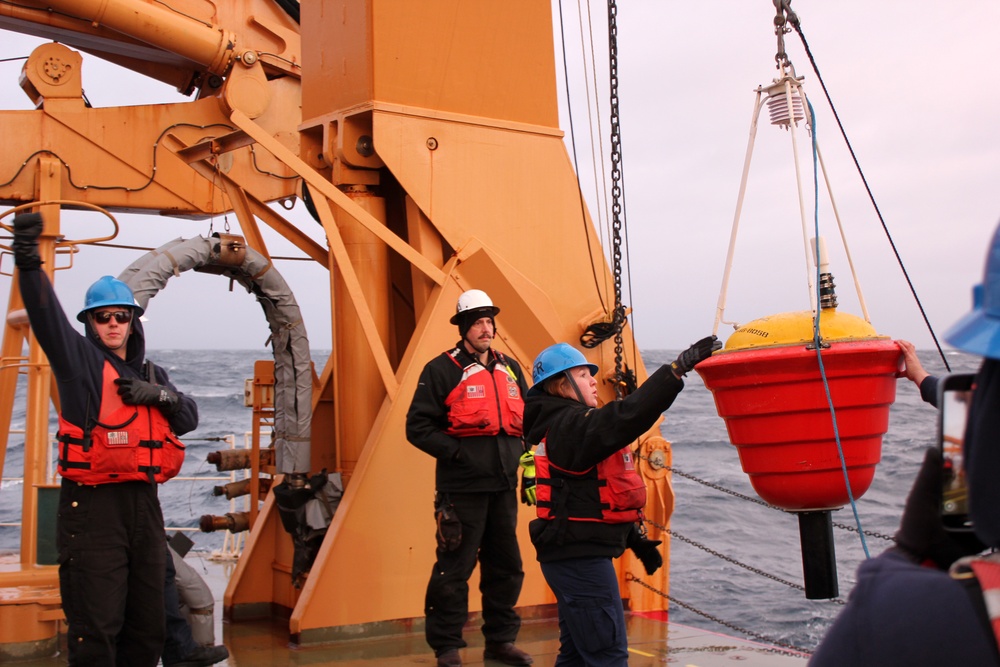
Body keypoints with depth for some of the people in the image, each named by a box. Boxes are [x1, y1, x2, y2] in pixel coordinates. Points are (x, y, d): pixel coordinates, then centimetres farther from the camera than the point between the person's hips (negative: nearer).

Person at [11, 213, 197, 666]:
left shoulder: (151, 374, 18)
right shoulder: (80, 360, 0)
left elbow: (189, 419, 14)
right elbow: (47, 316, -17)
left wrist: (161, 395, -7)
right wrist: (29, 261, -34)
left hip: (143, 503, 6)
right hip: (92, 508, -6)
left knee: (147, 624, 12)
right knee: (96, 628, -9)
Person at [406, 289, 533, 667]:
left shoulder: (509, 369, 14)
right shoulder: (441, 370, -5)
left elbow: (528, 417, 25)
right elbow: (418, 426, -8)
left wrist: (521, 449, 8)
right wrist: (456, 452, -14)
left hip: (503, 485, 6)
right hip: (462, 487, -6)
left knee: (506, 566, 12)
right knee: (454, 569, -3)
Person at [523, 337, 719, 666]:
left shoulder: (566, 425, 17)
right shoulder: (570, 426, -16)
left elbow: (592, 495, 22)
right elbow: (626, 417, -33)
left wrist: (635, 539, 20)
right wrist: (678, 368, -34)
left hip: (574, 554, 11)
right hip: (580, 556, -11)